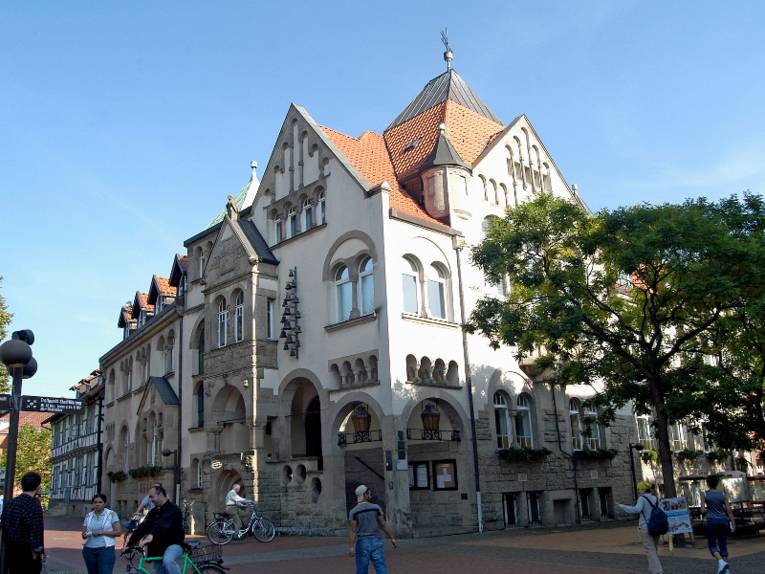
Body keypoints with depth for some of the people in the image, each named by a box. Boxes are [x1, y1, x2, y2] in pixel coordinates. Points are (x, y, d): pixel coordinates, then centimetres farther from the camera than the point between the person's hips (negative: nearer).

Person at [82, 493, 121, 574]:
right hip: (89, 550, 4)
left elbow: (117, 532, -5)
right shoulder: (89, 516, 10)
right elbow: (83, 535, 13)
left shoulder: (111, 514, -1)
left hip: (106, 550, -4)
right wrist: (85, 535, -11)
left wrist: (101, 532, -14)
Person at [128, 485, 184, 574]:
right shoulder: (153, 512, 11)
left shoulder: (173, 509, -14)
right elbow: (143, 527, 2)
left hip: (173, 544, -7)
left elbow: (163, 524, -32)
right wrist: (129, 544, -8)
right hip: (157, 548, 7)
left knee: (168, 560, -37)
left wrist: (151, 535, -49)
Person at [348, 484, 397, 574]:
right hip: (376, 542, 0)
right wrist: (392, 538, 4)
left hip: (362, 543, 0)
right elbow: (384, 524, -2)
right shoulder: (376, 508, -2)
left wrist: (351, 547, -12)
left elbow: (353, 530, -10)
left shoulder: (354, 511, -4)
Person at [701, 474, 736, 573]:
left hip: (712, 520, -3)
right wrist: (733, 524, 4)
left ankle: (721, 562, -18)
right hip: (723, 520, 3)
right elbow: (729, 510, 0)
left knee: (712, 545, 8)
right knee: (723, 545, 12)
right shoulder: (723, 494, 3)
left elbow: (703, 509, -5)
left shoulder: (704, 494, -2)